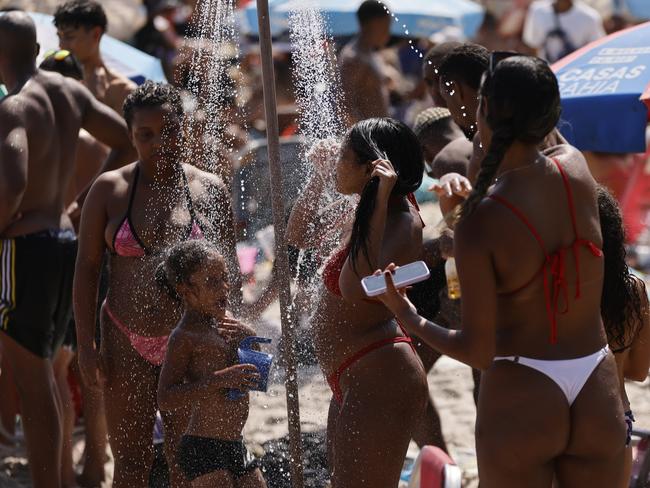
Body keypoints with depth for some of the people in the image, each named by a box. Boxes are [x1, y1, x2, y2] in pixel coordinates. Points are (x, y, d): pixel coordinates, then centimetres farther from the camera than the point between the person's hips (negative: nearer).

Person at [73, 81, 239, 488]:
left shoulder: (210, 190, 2)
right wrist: (86, 345, -4)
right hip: (127, 344, 0)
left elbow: (227, 270, 8)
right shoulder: (109, 190, 0)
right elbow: (86, 268, 2)